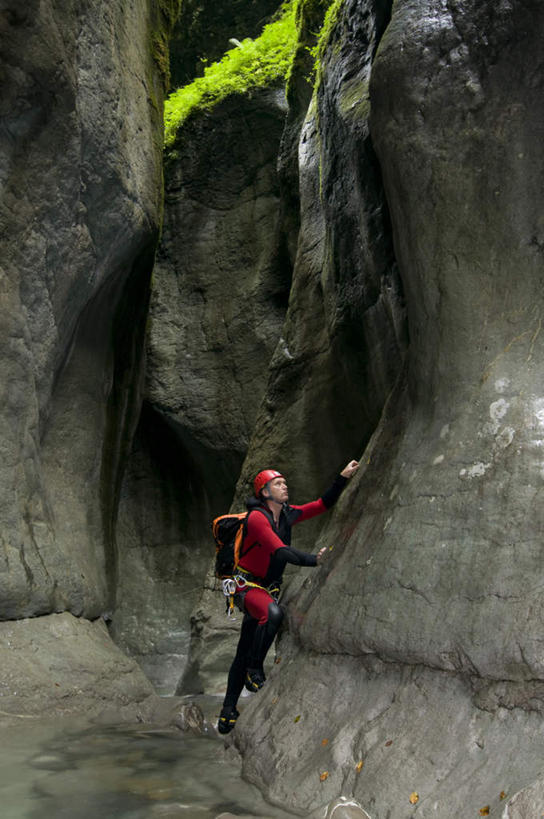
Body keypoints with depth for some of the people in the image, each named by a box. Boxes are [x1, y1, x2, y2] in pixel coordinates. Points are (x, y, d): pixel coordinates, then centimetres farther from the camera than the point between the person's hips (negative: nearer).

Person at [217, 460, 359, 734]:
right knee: (273, 613, -37)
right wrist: (314, 560, -36)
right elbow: (281, 551, -29)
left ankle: (228, 711, 22)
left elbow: (323, 504, 7)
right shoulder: (256, 517, -19)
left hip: (268, 589, 7)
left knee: (244, 654, 12)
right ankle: (255, 671, -20)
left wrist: (343, 478, -3)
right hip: (247, 587, -7)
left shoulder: (288, 515, 4)